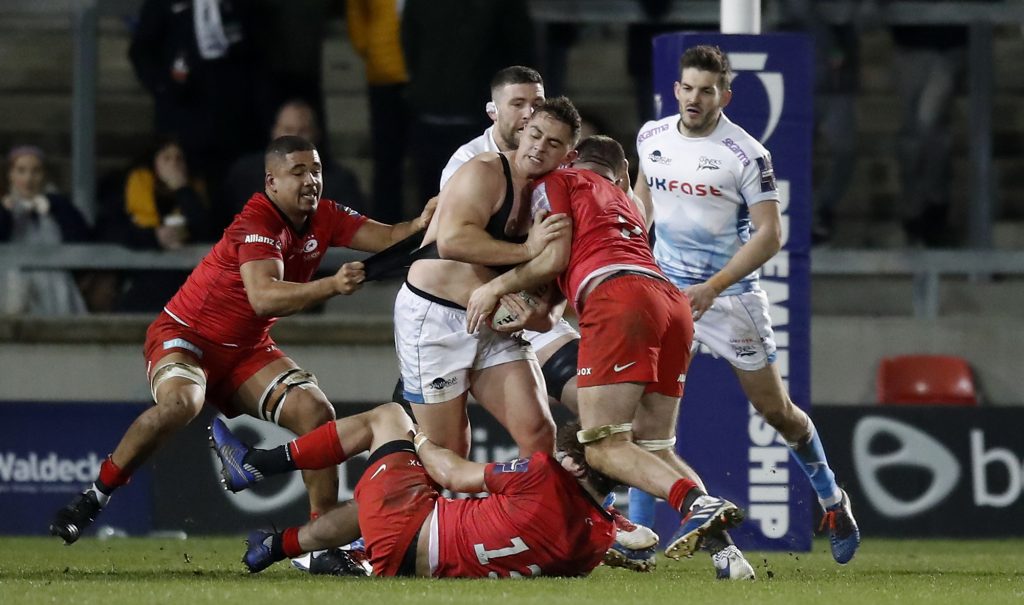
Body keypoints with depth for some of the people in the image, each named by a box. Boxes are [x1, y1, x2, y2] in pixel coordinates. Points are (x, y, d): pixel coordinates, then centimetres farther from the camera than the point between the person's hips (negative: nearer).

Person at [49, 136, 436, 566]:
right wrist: (331, 286, -54)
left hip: (246, 351, 7)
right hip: (185, 336, -7)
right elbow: (264, 297, -41)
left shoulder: (323, 219, -2)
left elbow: (388, 239, -5)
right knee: (181, 402, -36)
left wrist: (420, 224, -28)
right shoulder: (257, 224, -25)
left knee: (316, 413, -11)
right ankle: (94, 498, -23)